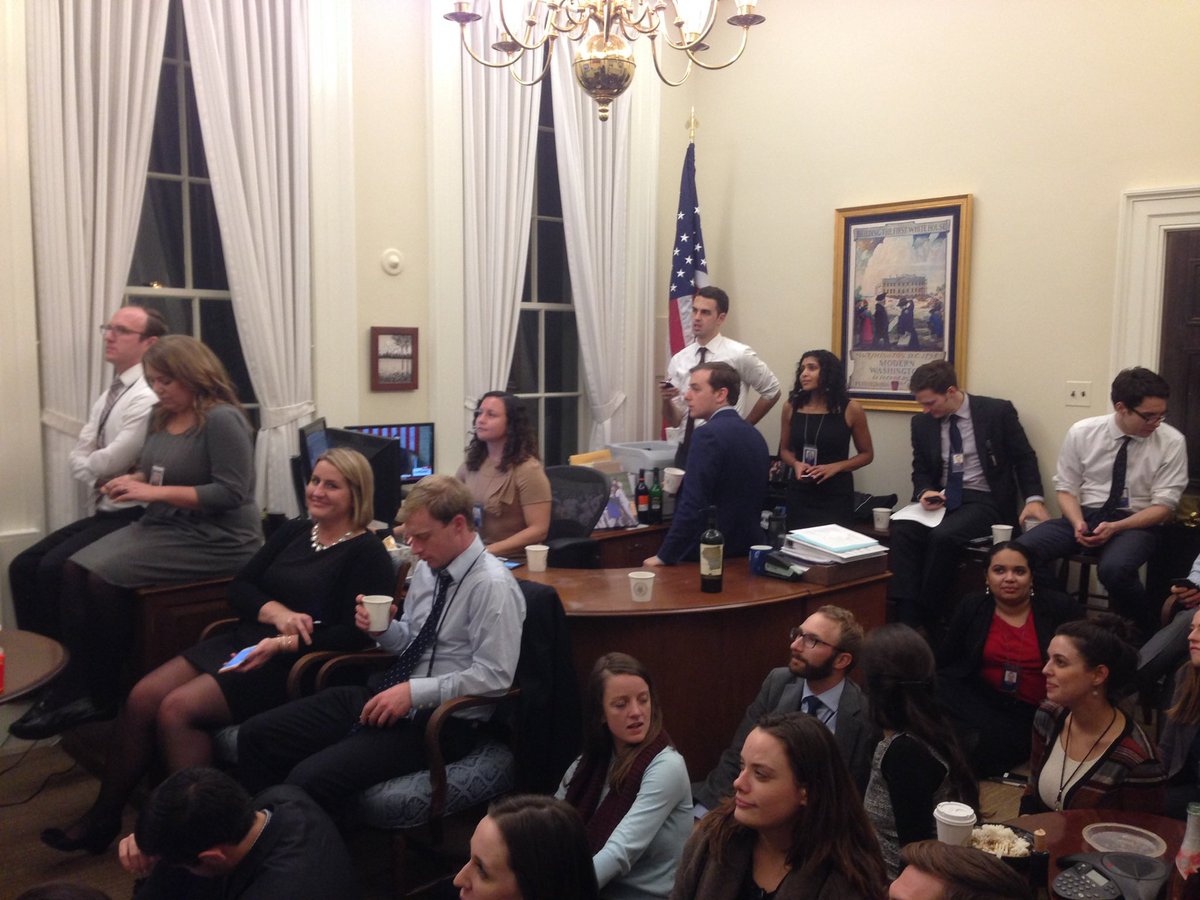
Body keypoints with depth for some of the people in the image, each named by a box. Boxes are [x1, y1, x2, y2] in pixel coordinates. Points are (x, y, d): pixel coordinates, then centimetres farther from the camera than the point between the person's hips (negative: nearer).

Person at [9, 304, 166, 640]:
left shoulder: (149, 398, -17)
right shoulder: (107, 397, 15)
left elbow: (111, 462, -20)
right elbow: (78, 457, 12)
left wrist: (92, 463, 2)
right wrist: (101, 482, -9)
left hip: (133, 516, -9)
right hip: (104, 511, 9)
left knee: (55, 568, -20)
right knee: (23, 566, 2)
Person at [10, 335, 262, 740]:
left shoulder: (222, 419, -15)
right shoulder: (163, 417, 12)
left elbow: (231, 493, -21)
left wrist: (154, 492, -21)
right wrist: (132, 482, 1)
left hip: (215, 539, -9)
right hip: (163, 527, 9)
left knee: (103, 577, -21)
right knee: (75, 569, -12)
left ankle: (102, 694, -3)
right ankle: (79, 685, -11)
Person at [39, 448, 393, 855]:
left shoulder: (367, 553, -7)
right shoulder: (295, 531, 14)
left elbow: (354, 634, -16)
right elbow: (239, 587, 10)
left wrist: (285, 645, -24)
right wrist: (275, 612, -10)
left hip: (292, 665, -7)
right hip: (241, 641, 7)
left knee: (177, 709, -22)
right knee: (142, 697, -9)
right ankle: (103, 816, 7)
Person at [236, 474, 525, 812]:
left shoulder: (492, 585, -17)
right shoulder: (427, 568, 8)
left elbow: (493, 676, -20)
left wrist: (414, 692, -21)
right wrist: (382, 629, -3)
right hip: (386, 694, 9)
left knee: (309, 779, -25)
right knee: (255, 734, -1)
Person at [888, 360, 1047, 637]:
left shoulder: (997, 412, -4)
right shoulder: (922, 422, 7)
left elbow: (1024, 458, 2)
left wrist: (1034, 499, -12)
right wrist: (925, 492, -8)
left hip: (984, 501, -4)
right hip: (941, 499, 4)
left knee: (943, 536, -33)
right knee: (902, 531, -27)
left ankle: (928, 618, -17)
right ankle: (907, 619, -28)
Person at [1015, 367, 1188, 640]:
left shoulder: (1172, 442, -7)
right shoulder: (1082, 432, -3)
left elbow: (1164, 507, -7)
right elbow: (1066, 488, 2)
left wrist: (1115, 527, -21)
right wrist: (1078, 523, -19)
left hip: (1136, 523, -2)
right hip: (1083, 515, 2)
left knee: (1114, 569, -37)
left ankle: (1147, 634, -8)